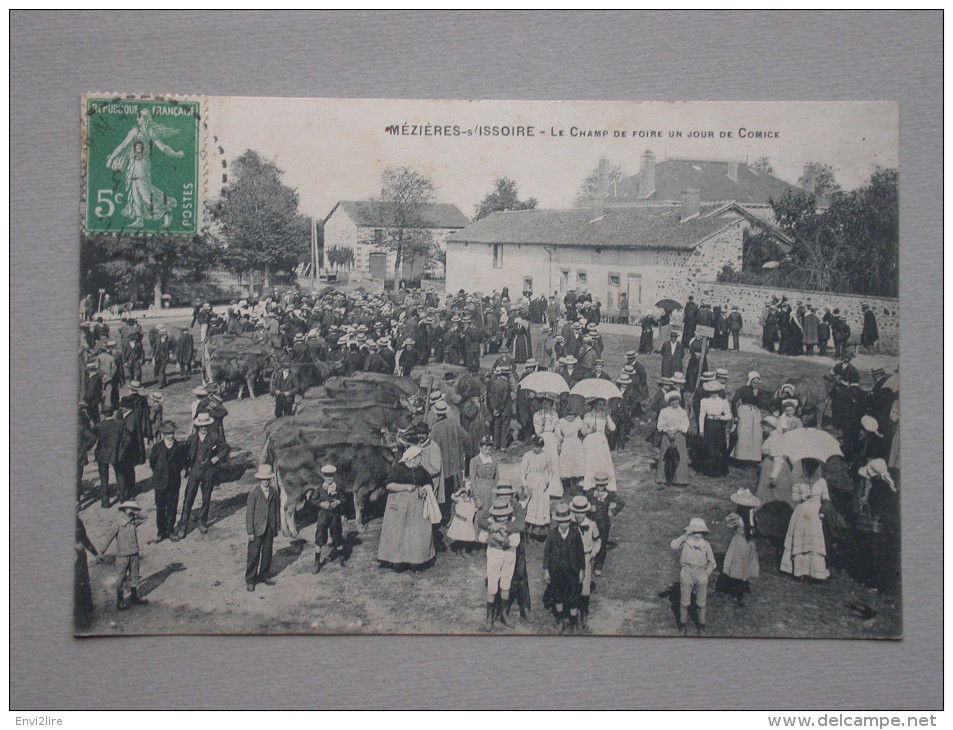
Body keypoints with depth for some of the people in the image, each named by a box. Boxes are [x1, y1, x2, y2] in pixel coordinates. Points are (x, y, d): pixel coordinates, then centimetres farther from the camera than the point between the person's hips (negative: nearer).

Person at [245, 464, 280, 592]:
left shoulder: (273, 491, 1)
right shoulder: (253, 492, -12)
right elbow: (249, 513, -10)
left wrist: (276, 527, 9)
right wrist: (250, 532, -11)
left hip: (270, 528, 5)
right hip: (257, 528, -5)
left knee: (267, 553, 13)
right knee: (253, 555, 0)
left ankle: (263, 576, 29)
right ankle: (250, 580, 12)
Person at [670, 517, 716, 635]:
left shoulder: (706, 544, 8)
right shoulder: (685, 541, 0)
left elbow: (712, 562, 18)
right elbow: (673, 545, -19)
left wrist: (707, 573, 5)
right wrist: (685, 535, -18)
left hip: (701, 572, 2)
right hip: (687, 572, -2)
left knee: (702, 602, 2)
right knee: (684, 602, -1)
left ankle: (702, 626, 17)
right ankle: (683, 625, 14)